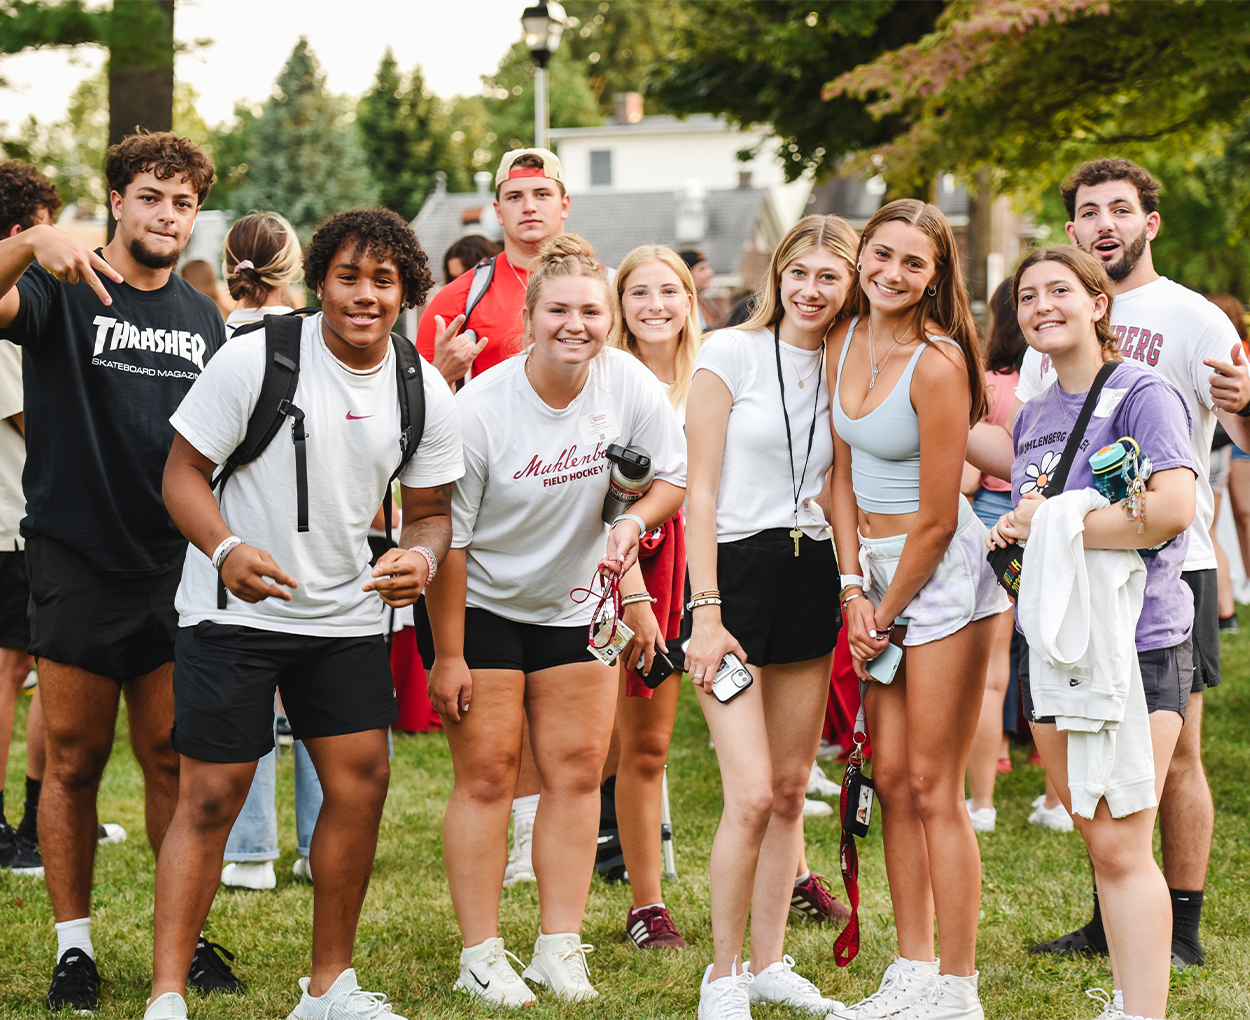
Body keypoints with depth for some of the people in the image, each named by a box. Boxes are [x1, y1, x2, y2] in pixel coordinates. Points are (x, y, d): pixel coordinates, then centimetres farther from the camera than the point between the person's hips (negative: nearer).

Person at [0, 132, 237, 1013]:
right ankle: (74, 947, 13)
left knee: (174, 760, 8)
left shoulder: (204, 319, 12)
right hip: (78, 567, -4)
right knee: (75, 763, 3)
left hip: (175, 569, 4)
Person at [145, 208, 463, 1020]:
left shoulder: (427, 396, 0)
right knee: (211, 795, -6)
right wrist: (225, 549, -29)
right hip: (233, 610, -4)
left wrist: (421, 557, -15)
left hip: (347, 612, 5)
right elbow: (184, 471, -10)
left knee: (363, 783, 2)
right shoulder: (256, 358, -13)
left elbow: (431, 508, 9)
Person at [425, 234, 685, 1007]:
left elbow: (672, 477, 2)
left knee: (578, 771, 3)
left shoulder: (629, 385, -12)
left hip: (575, 602, 4)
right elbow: (446, 540, -17)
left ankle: (561, 948, 11)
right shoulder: (480, 409, -22)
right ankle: (481, 956, 3)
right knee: (487, 773, -5)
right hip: (482, 604, -4)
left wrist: (633, 522, -21)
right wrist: (447, 655, -15)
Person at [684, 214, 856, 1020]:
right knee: (752, 795, -11)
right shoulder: (731, 354, -4)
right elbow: (700, 491, -6)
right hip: (737, 570, -5)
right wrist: (706, 612, -12)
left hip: (813, 581, 5)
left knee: (791, 791, 9)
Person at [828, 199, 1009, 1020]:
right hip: (878, 567, 8)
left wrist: (887, 615, -7)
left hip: (943, 577, -8)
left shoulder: (936, 364, -20)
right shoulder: (845, 342, 4)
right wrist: (853, 590, 1)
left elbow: (937, 519, -17)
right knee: (891, 778, 10)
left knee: (933, 787, -5)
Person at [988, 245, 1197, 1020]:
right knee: (1097, 839, 11)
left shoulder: (1141, 394, -8)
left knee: (1122, 846, -10)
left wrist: (1050, 525, -15)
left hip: (1135, 641, -7)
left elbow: (1174, 507, -23)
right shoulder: (1033, 415, 16)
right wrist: (1015, 531, 5)